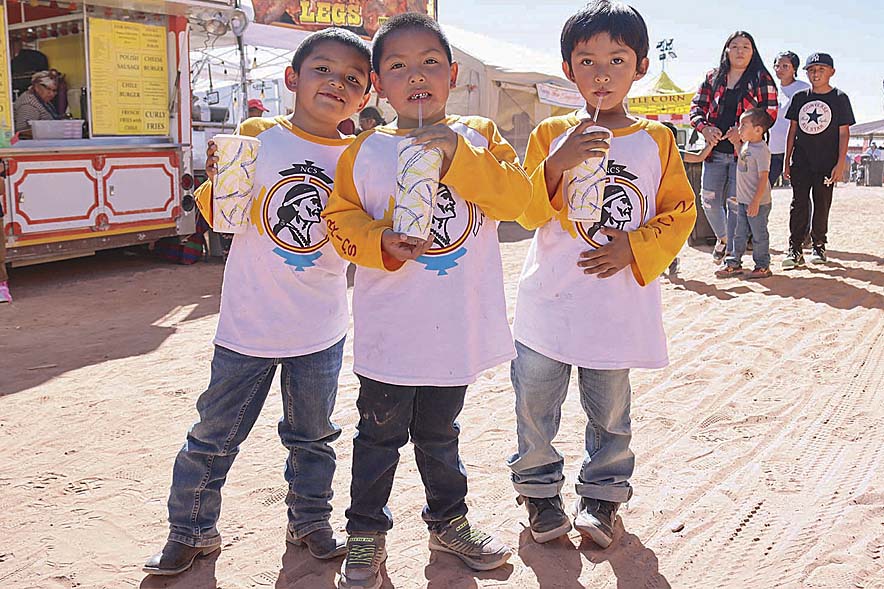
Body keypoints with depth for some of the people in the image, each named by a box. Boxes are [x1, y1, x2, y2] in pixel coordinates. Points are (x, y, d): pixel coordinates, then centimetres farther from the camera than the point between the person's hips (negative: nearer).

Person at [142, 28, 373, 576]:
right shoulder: (258, 135, -6)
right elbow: (220, 214, -2)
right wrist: (218, 180, -22)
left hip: (321, 330, 2)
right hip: (249, 321, -1)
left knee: (313, 435, 17)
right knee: (214, 435, 10)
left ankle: (310, 520, 38)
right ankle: (191, 530, 29)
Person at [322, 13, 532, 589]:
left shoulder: (478, 137, 0)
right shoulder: (365, 152, -3)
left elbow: (516, 197, -12)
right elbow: (342, 219, -1)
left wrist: (458, 156, -23)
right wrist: (381, 243, -20)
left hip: (458, 327, 2)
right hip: (390, 330, -1)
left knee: (439, 433, 21)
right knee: (381, 434, 11)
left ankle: (449, 521, 41)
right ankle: (367, 533, 31)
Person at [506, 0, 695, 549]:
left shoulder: (656, 140, 2)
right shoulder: (552, 134, 0)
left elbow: (680, 212, 3)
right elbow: (528, 212, -5)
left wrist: (633, 247, -13)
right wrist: (557, 164, -22)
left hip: (619, 306, 0)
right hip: (550, 301, 0)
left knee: (610, 410, 13)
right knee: (536, 405, 8)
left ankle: (603, 493, 33)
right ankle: (540, 488, 29)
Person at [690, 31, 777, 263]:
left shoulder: (761, 79, 3)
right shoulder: (713, 78, 13)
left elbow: (770, 113, -3)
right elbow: (697, 107, 10)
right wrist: (705, 128, -10)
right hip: (715, 149, 3)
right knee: (709, 200, 4)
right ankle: (723, 237, 32)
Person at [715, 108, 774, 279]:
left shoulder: (761, 150, -20)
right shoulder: (746, 145, 7)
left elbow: (763, 178, -22)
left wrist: (756, 202, -24)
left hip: (758, 203, -9)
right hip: (743, 200, 9)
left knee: (759, 235, 4)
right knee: (740, 234, 15)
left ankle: (763, 266, 15)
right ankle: (733, 263, 23)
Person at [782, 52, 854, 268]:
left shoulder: (839, 98, 0)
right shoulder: (799, 97, 7)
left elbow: (844, 133, -1)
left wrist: (840, 164, -8)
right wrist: (787, 161, 7)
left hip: (826, 163, -2)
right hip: (800, 162, 2)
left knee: (822, 205, 7)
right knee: (799, 205, -1)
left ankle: (818, 246, 19)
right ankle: (795, 250, 1)